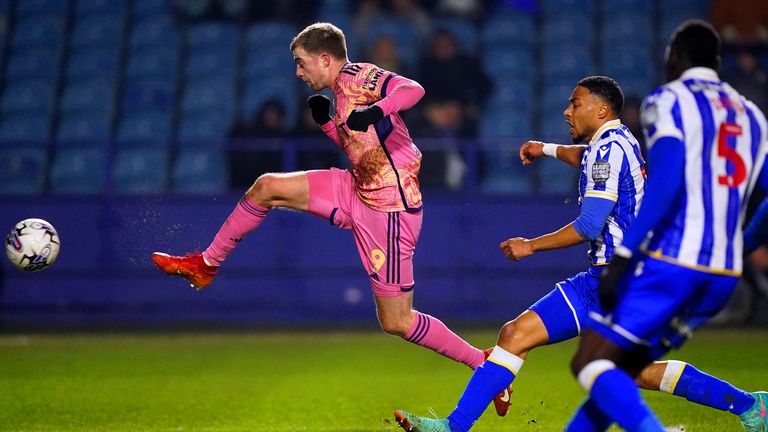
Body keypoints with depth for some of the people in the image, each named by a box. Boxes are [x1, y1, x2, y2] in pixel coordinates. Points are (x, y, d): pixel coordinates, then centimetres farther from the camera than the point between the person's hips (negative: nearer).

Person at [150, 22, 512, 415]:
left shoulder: (358, 75, -15)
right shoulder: (341, 90, 12)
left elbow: (414, 90, -31)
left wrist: (374, 111, -47)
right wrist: (325, 121, 6)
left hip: (391, 209, -9)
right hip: (357, 193, 9)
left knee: (395, 322, -5)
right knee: (266, 187, 2)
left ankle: (486, 364, 8)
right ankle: (206, 266, 16)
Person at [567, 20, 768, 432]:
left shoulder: (668, 101, -2)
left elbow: (666, 182, -16)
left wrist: (622, 256, -19)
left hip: (670, 261, -7)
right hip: (723, 274, 7)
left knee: (590, 364, -6)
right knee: (628, 363, 20)